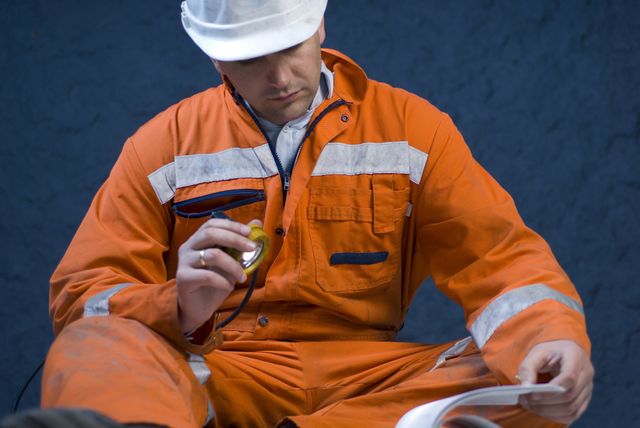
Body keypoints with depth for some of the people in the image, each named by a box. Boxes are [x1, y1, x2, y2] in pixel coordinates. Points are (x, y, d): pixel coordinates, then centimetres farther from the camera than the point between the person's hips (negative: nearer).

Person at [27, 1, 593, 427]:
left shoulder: (410, 128, 10)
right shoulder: (164, 146, 9)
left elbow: (497, 255, 4)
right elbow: (82, 296, 3)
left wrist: (553, 335, -19)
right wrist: (180, 307, -20)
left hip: (365, 376, 1)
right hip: (214, 375, -1)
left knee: (527, 382, -26)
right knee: (92, 348, -30)